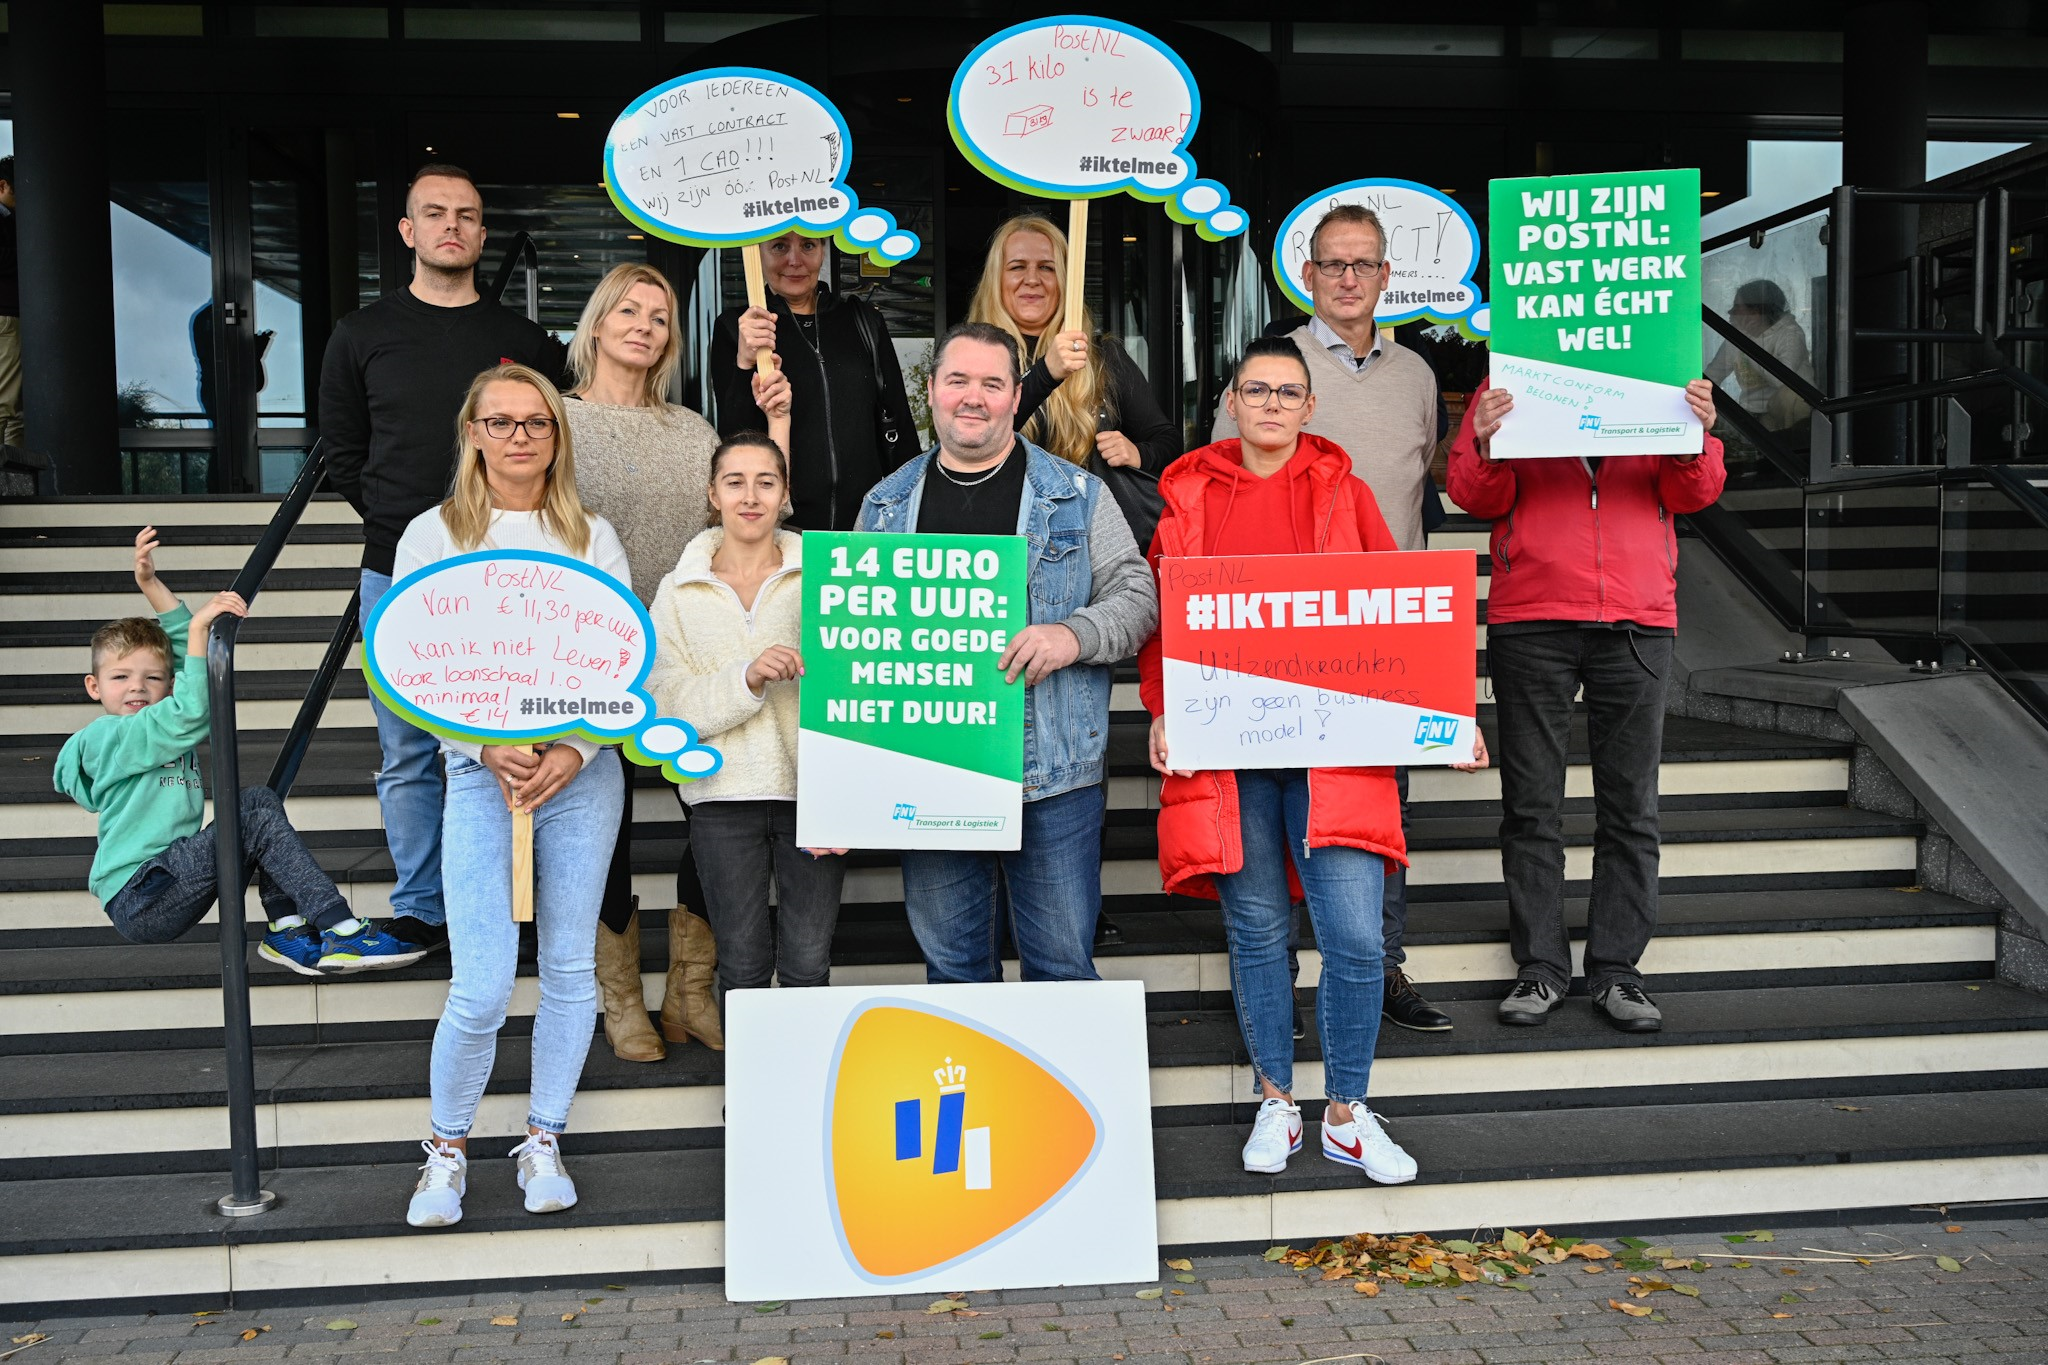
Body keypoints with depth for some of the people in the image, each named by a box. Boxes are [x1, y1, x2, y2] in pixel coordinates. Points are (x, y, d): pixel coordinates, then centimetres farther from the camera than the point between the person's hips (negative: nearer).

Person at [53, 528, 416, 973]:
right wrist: (198, 627, -22)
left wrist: (151, 585, 5)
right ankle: (340, 931, -25)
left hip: (170, 879, 8)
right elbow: (191, 711, -23)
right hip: (139, 904, -8)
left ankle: (287, 929, -11)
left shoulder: (165, 731, 16)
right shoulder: (107, 736, -7)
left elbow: (191, 644, 13)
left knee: (258, 799, -4)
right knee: (257, 820, -18)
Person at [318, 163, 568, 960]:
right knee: (408, 758, 6)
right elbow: (341, 453, 12)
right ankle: (420, 909, 18)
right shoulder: (363, 336, 8)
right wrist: (399, 523, 3)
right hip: (397, 578, 1)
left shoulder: (527, 344, 7)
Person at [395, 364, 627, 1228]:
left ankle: (544, 1140, 23)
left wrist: (574, 751, -10)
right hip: (479, 773, -2)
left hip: (584, 770, 2)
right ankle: (447, 1148, 16)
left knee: (571, 966, 7)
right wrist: (493, 751, -13)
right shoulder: (433, 535, 6)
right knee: (483, 986, -8)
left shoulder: (593, 537, 10)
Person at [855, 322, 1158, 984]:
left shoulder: (1077, 496, 4)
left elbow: (1136, 595, 2)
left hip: (1053, 776, -2)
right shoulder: (886, 505, 11)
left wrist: (1073, 637, -20)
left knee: (1062, 963, 5)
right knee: (950, 964, 14)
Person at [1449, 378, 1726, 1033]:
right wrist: (1488, 446, -21)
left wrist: (1696, 436, -16)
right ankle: (1540, 966, 13)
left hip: (1638, 622, 2)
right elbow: (1477, 498, 0)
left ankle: (1616, 968, 14)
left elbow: (1692, 494, 4)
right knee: (1531, 804, 3)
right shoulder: (1505, 386, 7)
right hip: (1529, 621, -1)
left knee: (1630, 805, 5)